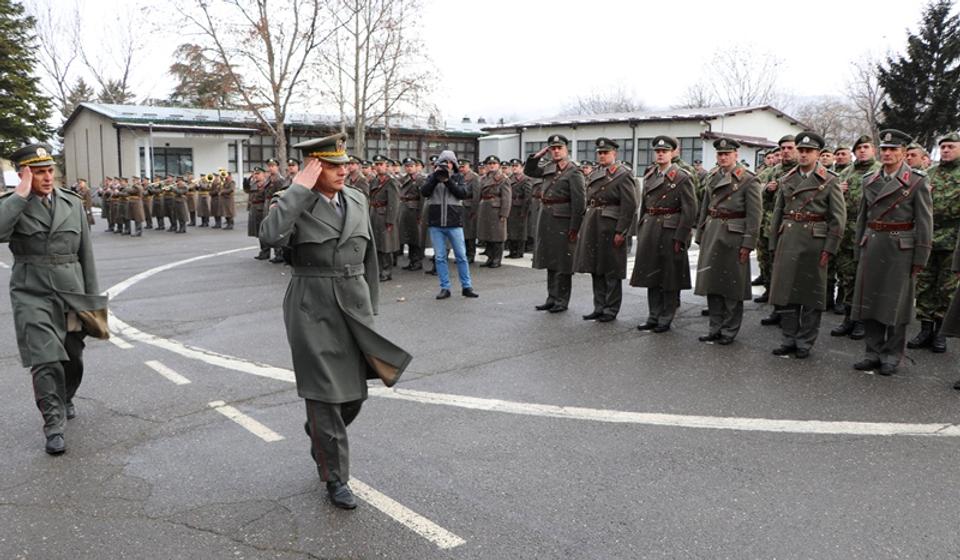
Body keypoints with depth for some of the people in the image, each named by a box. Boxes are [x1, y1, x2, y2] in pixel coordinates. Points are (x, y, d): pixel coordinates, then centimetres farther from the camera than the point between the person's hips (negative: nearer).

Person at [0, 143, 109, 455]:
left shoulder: (73, 203, 8)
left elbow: (85, 253, 11)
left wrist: (92, 298, 9)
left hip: (71, 290, 3)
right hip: (32, 293, -3)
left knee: (73, 358, 13)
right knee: (45, 360, -11)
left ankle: (65, 400, 39)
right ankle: (53, 425, -3)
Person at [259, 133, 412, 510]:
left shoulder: (356, 200, 6)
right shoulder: (293, 204, -8)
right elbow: (271, 237, -30)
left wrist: (371, 306, 13)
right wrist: (299, 187, -23)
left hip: (354, 307, 5)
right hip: (313, 311, -5)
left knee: (355, 392, 11)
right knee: (325, 394, 0)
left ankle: (318, 435, 43)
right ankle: (335, 477, 17)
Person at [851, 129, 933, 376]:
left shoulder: (917, 182, -3)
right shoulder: (870, 181, 10)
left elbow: (924, 222, -4)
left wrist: (920, 258, -8)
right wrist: (858, 251, 11)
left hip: (900, 249, -4)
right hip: (871, 246, 4)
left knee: (895, 305, 3)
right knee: (869, 301, 7)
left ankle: (891, 356, 14)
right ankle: (873, 352, 18)